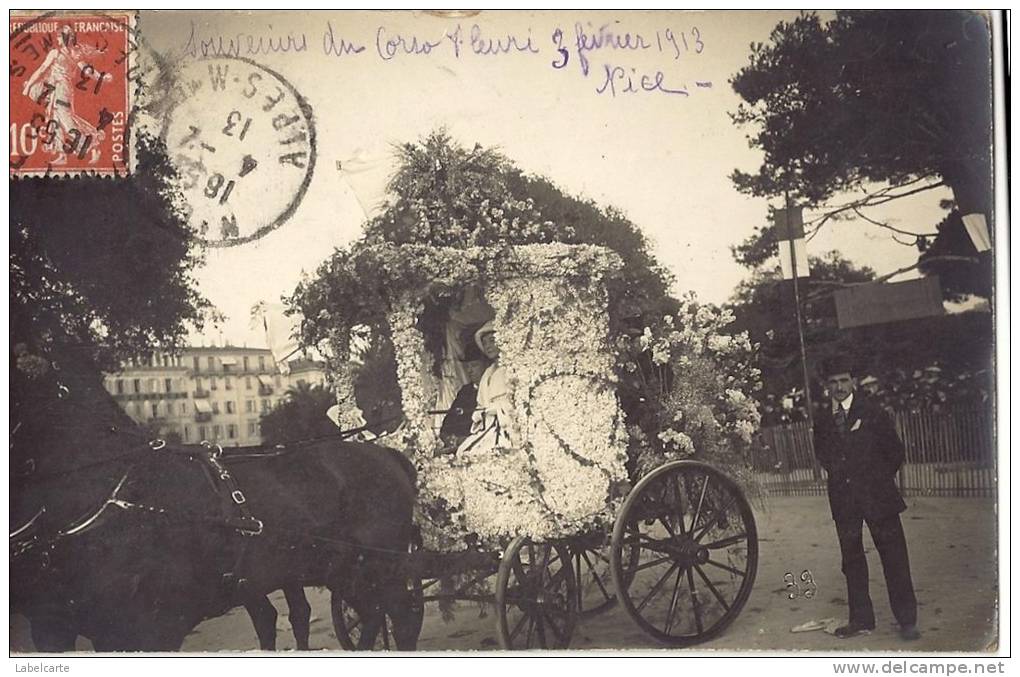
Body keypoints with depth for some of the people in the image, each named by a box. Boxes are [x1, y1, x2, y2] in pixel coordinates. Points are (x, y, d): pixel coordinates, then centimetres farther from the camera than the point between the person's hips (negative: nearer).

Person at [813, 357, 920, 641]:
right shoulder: (822, 420, 7)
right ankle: (861, 620, 17)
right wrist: (838, 474, 10)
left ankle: (907, 620, 7)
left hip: (877, 495, -3)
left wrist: (879, 480, 6)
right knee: (852, 560, 8)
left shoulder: (871, 411, -1)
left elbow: (895, 450, 4)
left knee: (894, 558, -2)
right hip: (843, 499, 3)